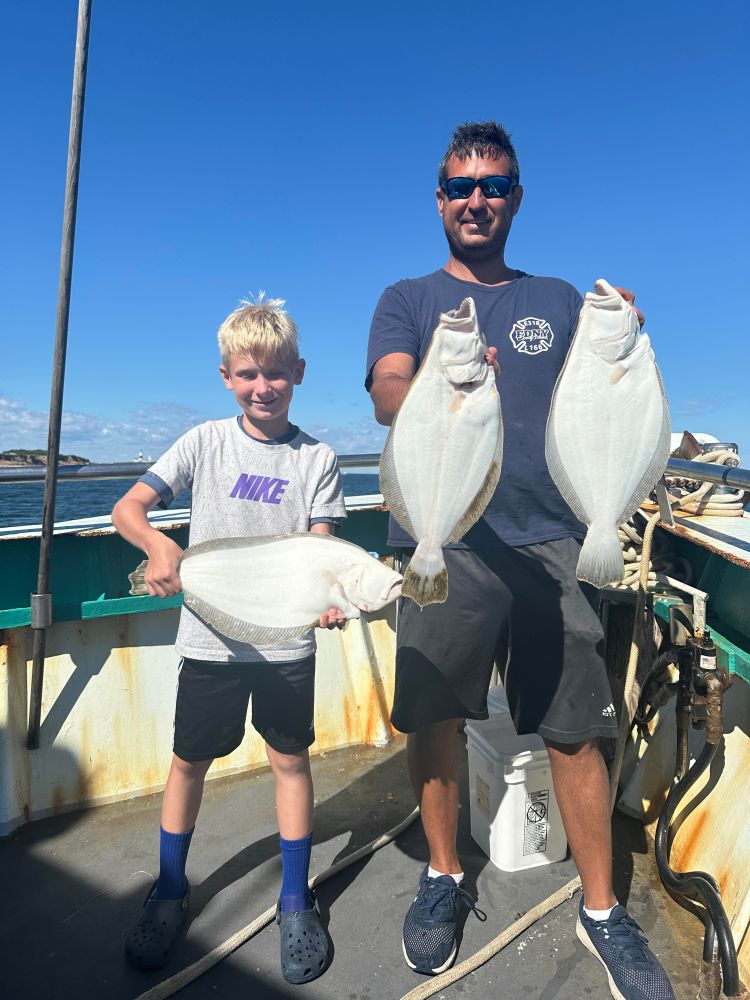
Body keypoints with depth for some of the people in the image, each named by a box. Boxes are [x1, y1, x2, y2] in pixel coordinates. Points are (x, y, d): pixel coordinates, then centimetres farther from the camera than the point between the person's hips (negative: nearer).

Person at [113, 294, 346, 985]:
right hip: (210, 636, 1)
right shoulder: (206, 442, -1)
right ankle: (170, 891, 38)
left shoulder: (317, 459, -2)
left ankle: (296, 902, 29)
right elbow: (127, 508, -4)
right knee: (190, 760, 14)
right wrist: (159, 546, -25)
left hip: (287, 639, 0)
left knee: (290, 759, 9)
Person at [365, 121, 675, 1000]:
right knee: (431, 714, 5)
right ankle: (443, 876, 30)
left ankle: (601, 911, 24)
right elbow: (386, 396, -8)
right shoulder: (408, 300, 11)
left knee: (576, 728, 2)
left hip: (547, 539, 2)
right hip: (441, 541, -1)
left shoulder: (559, 300, 18)